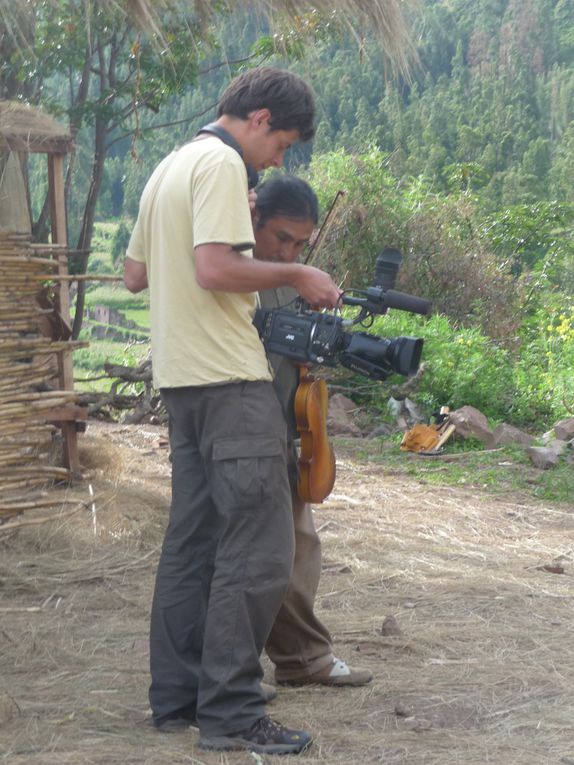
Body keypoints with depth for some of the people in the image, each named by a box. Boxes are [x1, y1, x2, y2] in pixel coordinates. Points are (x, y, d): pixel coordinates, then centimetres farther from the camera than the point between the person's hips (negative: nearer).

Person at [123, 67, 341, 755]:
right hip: (228, 377, -10)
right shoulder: (222, 164, -11)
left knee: (192, 539, 13)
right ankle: (230, 713, -8)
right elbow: (216, 267, -22)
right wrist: (295, 275, -11)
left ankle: (176, 695, 18)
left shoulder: (169, 168, 19)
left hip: (180, 378, 10)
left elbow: (134, 272, 23)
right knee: (258, 548, -9)